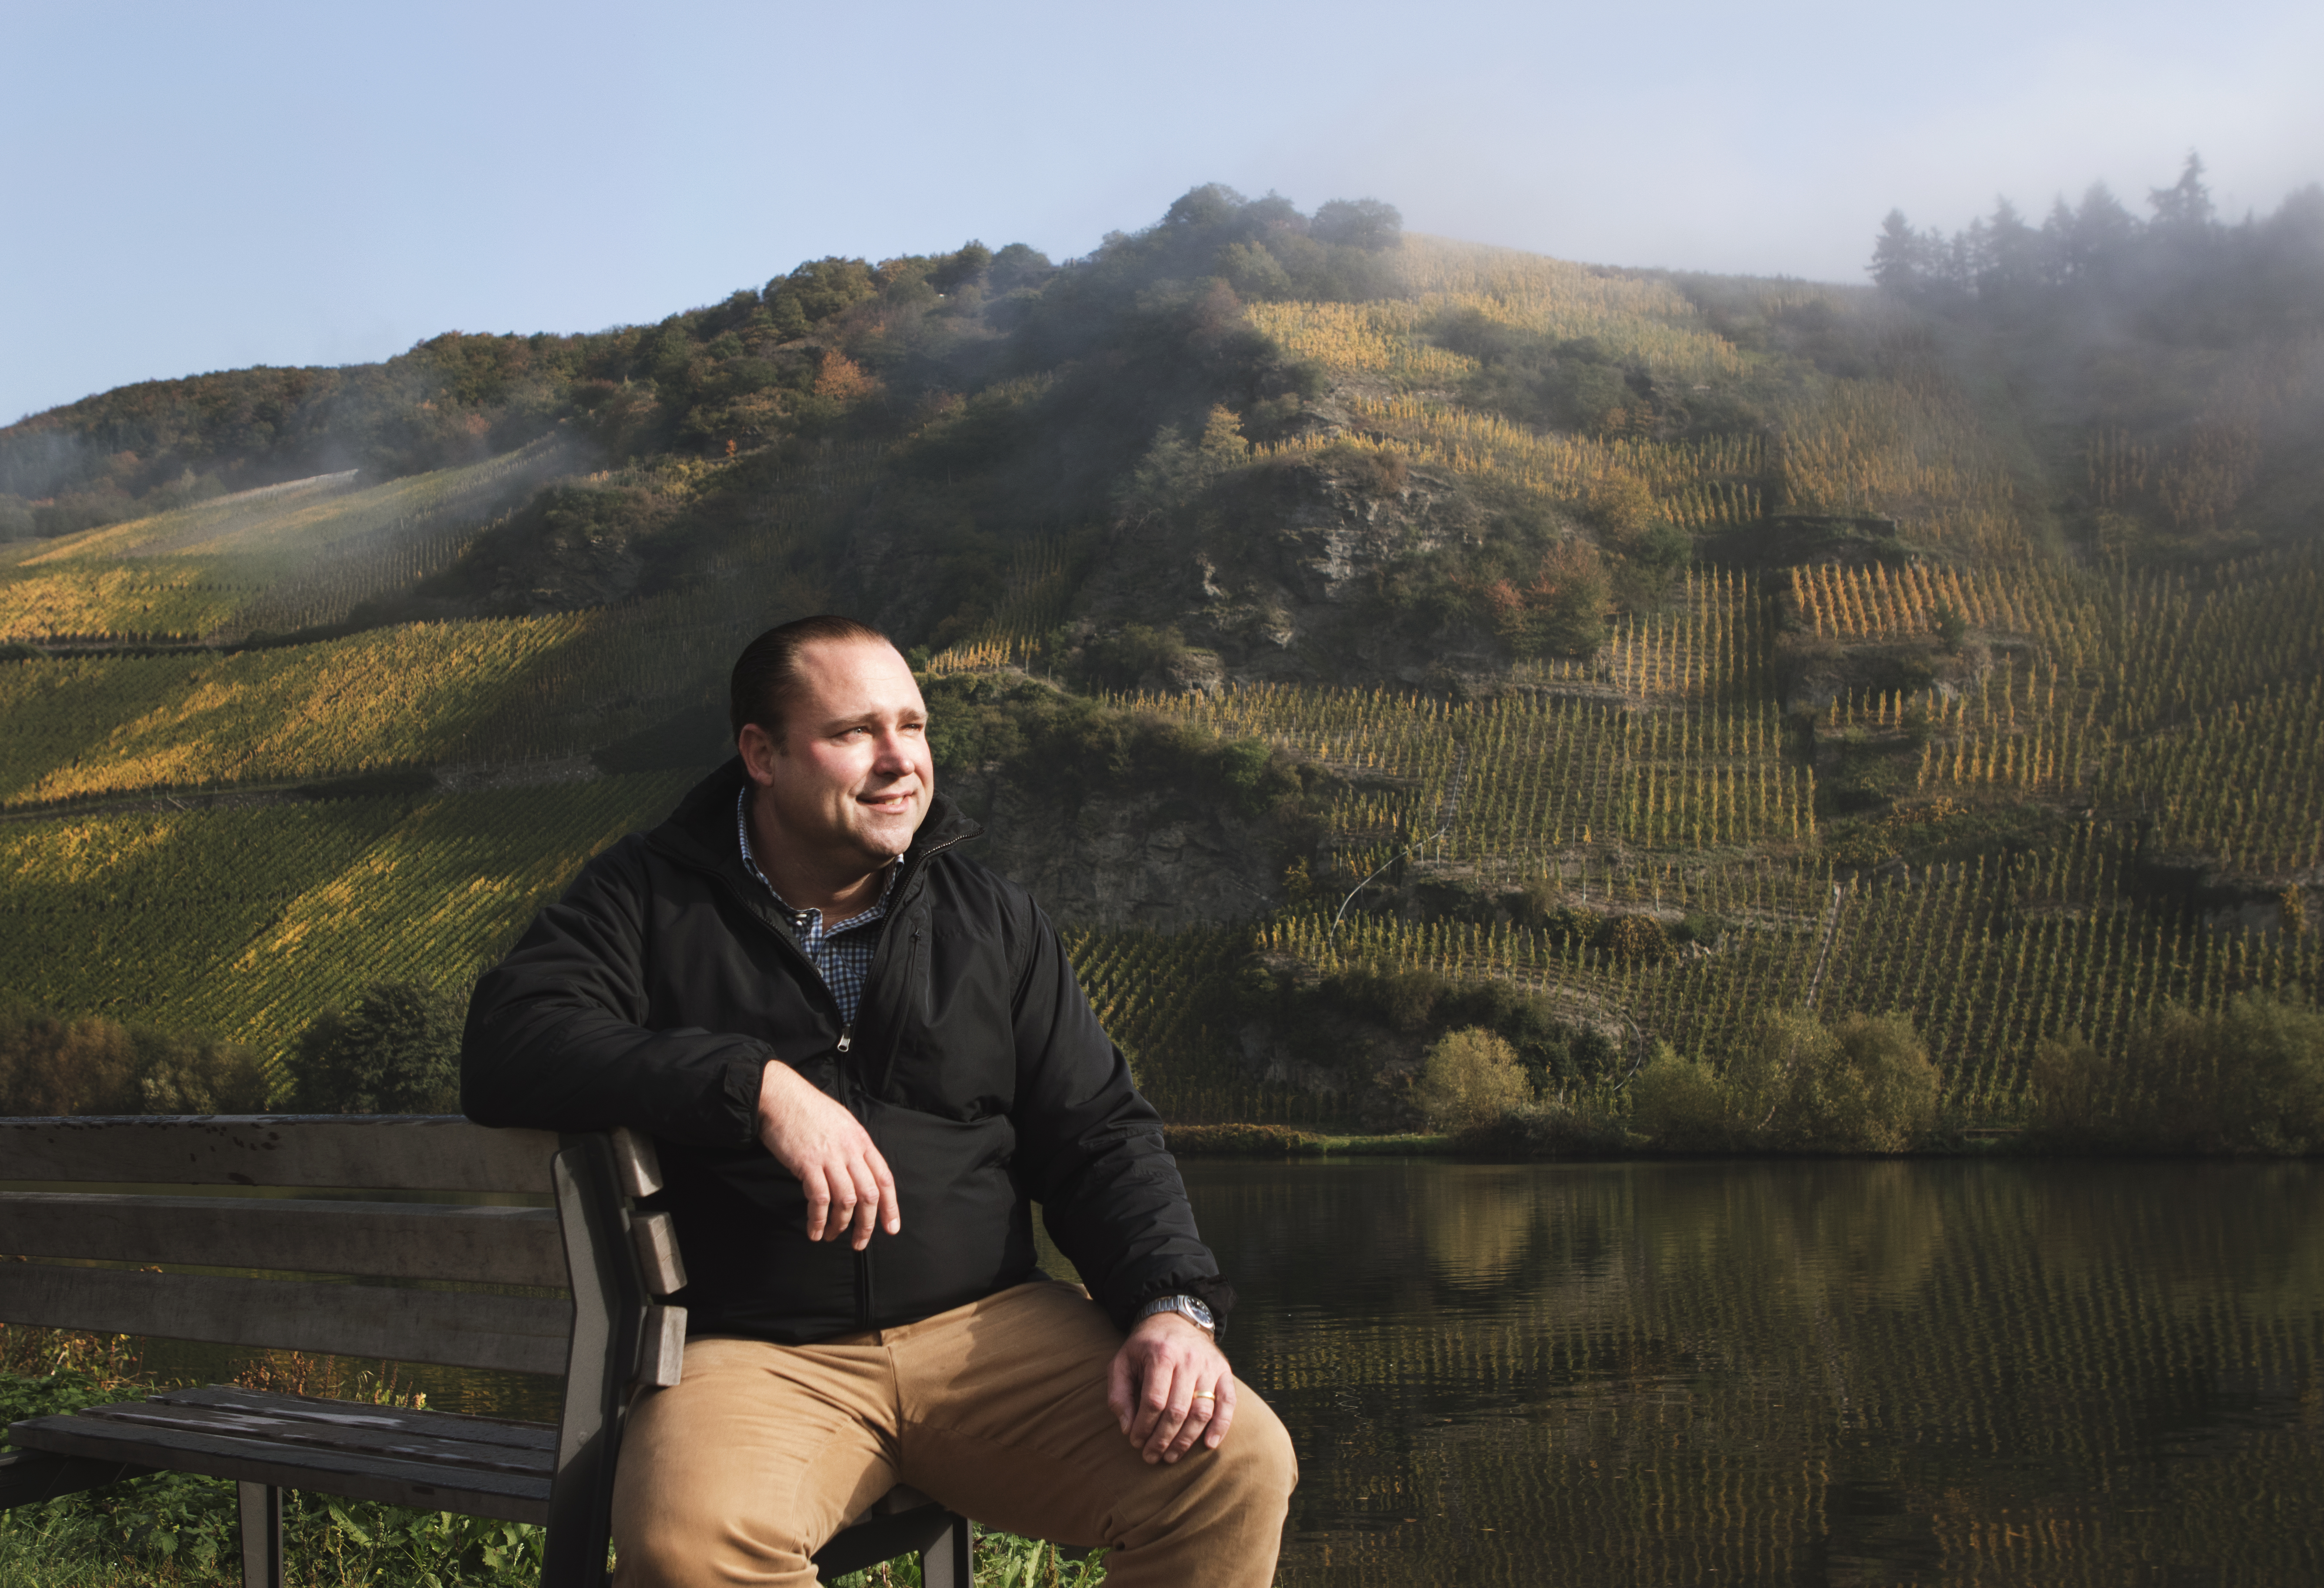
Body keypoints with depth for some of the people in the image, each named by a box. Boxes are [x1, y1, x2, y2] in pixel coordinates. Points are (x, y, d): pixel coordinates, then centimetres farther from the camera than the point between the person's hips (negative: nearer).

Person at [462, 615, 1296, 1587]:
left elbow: (1098, 1136, 13)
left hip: (989, 1325, 3)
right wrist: (756, 1085, -21)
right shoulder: (649, 901, 7)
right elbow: (507, 1044, -10)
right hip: (757, 1353, -2)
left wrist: (1172, 1304, -7)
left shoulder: (991, 920, 15)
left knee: (1240, 1469, -21)